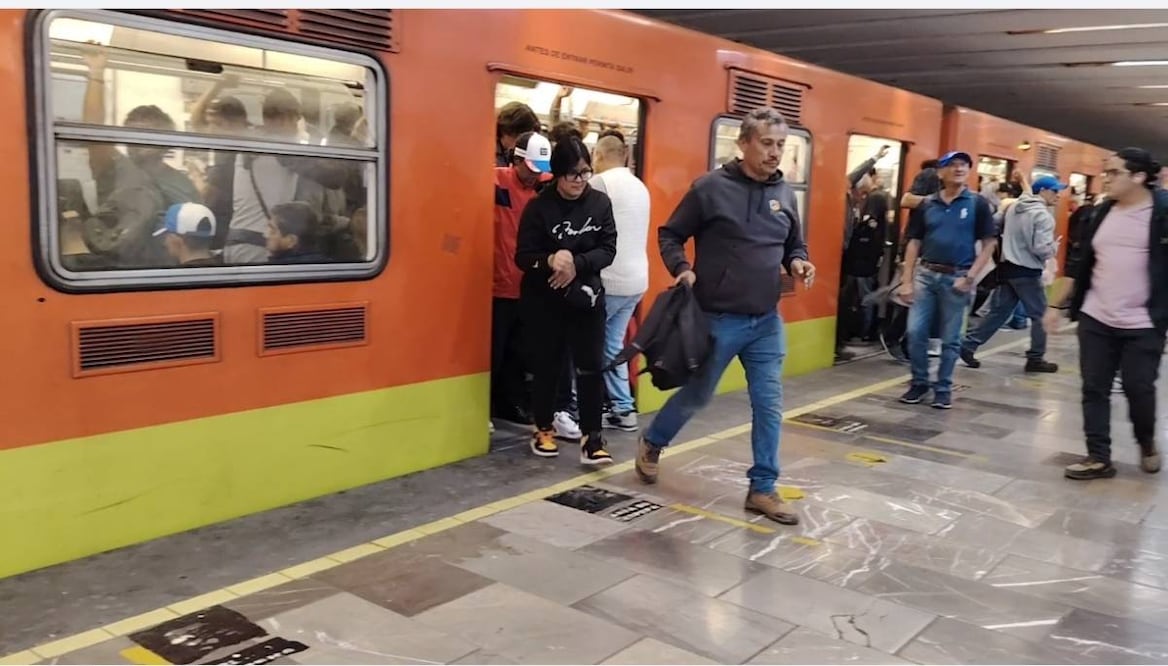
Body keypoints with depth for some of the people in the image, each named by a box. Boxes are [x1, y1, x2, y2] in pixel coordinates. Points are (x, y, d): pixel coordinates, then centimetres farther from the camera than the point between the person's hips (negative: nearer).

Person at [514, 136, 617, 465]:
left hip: (587, 298, 2)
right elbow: (523, 256, -10)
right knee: (546, 367, 10)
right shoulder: (539, 206, -8)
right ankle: (543, 430, 27)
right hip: (543, 300, -1)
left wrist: (577, 263, -20)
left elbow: (608, 249, -4)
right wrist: (550, 261, -30)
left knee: (591, 367, -3)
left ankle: (592, 438, 4)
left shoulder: (600, 203, -1)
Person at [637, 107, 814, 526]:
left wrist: (798, 262, -4)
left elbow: (795, 244, 18)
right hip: (718, 319, -4)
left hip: (767, 322, 5)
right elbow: (669, 235, -3)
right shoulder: (711, 188, -10)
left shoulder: (785, 194, 6)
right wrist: (682, 269, -20)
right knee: (696, 395, 11)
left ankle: (763, 489, 17)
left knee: (769, 406, 4)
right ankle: (651, 444, 38)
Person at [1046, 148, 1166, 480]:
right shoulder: (1101, 214, 7)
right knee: (1094, 389, 5)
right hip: (1095, 319, 5)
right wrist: (1057, 304, 11)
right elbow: (1080, 265, 12)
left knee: (1138, 390, 4)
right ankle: (1098, 457, 14)